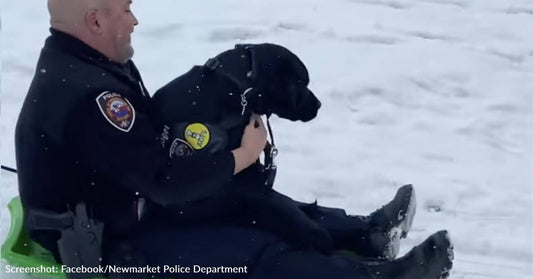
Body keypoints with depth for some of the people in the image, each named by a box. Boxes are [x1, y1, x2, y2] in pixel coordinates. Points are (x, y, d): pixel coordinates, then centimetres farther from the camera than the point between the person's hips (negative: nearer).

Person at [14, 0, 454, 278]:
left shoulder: (81, 65, 3)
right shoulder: (88, 96, -32)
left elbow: (150, 134, 10)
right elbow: (168, 181, -29)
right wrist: (243, 155, -15)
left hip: (126, 204, 10)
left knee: (246, 202, 8)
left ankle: (363, 233, 14)